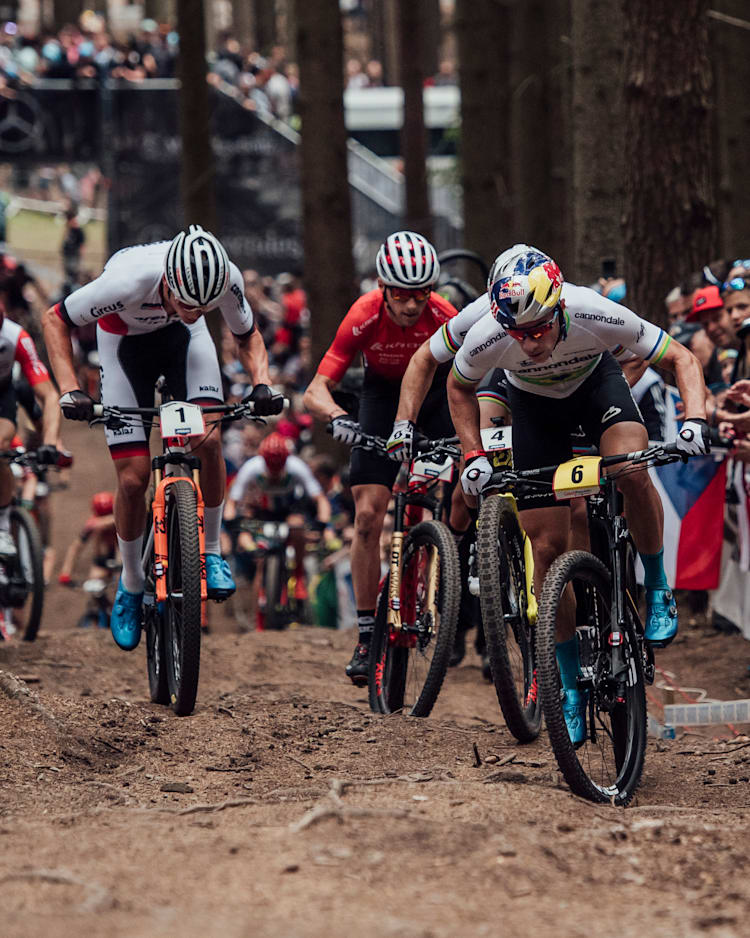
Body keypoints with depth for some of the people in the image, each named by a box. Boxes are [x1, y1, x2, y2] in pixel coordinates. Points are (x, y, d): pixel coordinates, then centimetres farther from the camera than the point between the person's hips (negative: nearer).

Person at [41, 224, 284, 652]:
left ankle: (211, 552, -3)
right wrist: (70, 391, -33)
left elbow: (248, 335, -8)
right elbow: (56, 320, -23)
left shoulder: (226, 279, -31)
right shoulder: (128, 280, -41)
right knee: (133, 476, -8)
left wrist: (262, 383, -27)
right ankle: (131, 585, 14)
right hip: (125, 339, -2)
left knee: (209, 439, -23)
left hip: (182, 339, 2)